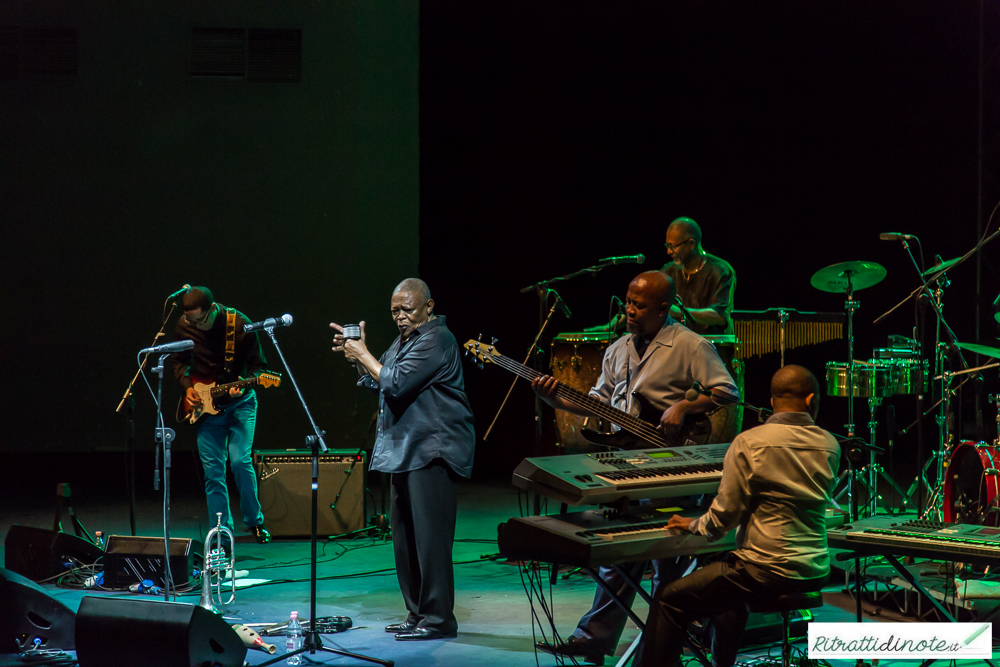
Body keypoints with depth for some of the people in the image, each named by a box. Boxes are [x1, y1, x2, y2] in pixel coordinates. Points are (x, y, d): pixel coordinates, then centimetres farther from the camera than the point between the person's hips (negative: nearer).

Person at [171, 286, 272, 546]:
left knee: (240, 461, -14)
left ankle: (254, 521, 8)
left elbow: (257, 364, -8)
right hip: (205, 406, 3)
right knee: (213, 470, 0)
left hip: (239, 402, -3)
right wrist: (187, 386, -5)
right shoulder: (185, 325, -6)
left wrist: (244, 385, -24)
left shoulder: (240, 324, -17)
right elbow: (179, 361, 10)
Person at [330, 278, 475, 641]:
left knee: (429, 534, -10)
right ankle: (417, 614, 20)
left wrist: (364, 355, -10)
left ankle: (438, 618, -7)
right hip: (406, 449, 11)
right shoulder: (405, 339, 19)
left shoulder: (436, 340, -13)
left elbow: (396, 382, -21)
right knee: (405, 535, 13)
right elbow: (377, 383, 25)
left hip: (432, 450, -11)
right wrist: (357, 354, 10)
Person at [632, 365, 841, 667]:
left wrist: (695, 525, 11)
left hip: (766, 570, -7)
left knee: (669, 600, 5)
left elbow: (726, 514, -11)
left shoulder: (748, 443, -12)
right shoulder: (830, 447, 3)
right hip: (816, 572, 7)